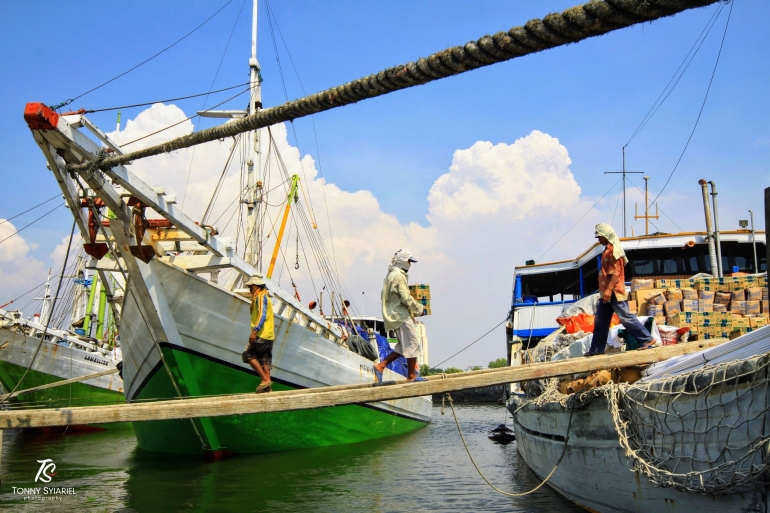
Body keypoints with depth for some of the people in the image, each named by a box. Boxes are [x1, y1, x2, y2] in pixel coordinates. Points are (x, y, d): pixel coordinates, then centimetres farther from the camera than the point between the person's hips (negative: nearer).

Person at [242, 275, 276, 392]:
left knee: (249, 355, -7)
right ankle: (268, 387, 3)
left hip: (262, 335, -10)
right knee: (264, 360, 8)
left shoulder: (261, 297, -8)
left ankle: (265, 380, -12)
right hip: (269, 335, 10)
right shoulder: (265, 297, 23)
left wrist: (254, 331, -25)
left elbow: (262, 315, -20)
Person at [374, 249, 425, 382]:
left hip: (394, 315, 10)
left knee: (403, 345, 14)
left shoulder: (390, 275, 17)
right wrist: (419, 309, -6)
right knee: (412, 343, -4)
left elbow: (384, 295, 22)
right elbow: (406, 298, -19)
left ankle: (381, 365, 7)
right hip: (402, 316, -10)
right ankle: (412, 375, -1)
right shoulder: (399, 275, -14)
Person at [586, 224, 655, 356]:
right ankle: (596, 349, 10)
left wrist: (609, 289, -26)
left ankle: (647, 339, -3)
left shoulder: (614, 249, -11)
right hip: (606, 293, 10)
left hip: (614, 293, -10)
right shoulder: (607, 250, 18)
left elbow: (616, 272, -19)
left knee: (625, 317, -9)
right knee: (600, 322, 8)